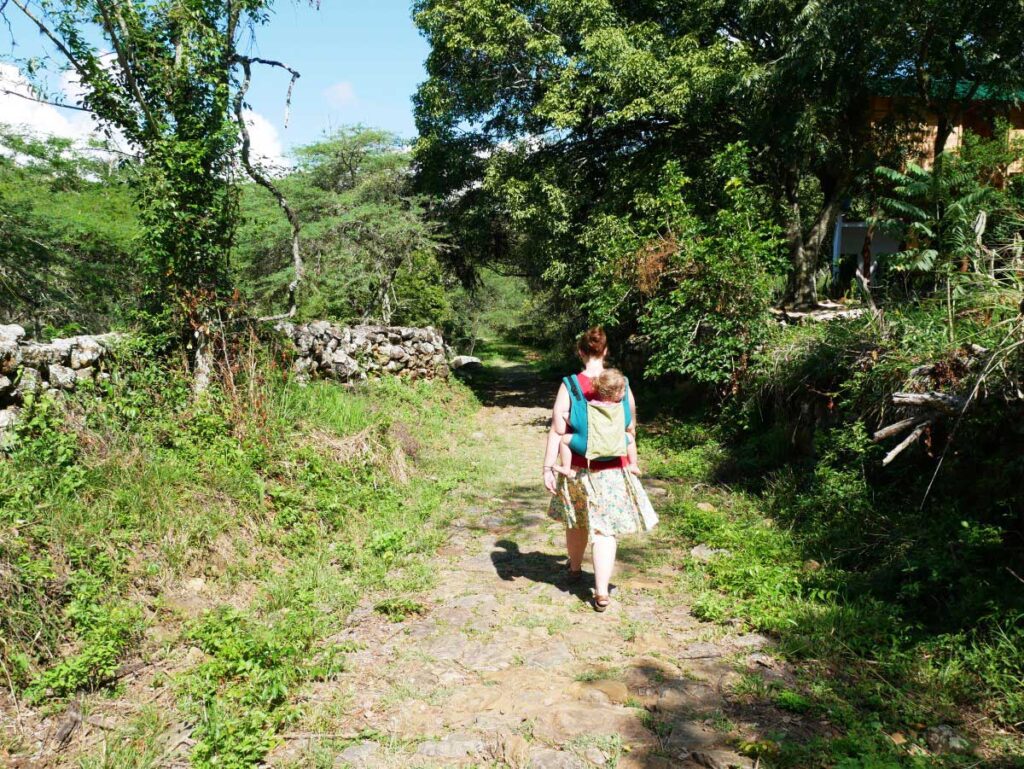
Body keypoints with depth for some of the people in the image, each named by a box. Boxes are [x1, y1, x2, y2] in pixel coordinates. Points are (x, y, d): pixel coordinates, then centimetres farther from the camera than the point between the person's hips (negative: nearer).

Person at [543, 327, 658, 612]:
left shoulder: (570, 385, -11)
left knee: (577, 522, 21)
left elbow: (557, 430, -14)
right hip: (613, 470, 0)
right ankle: (602, 593, 0)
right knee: (605, 529, 4)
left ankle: (575, 569, 42)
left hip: (578, 467, 0)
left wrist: (548, 468, -10)